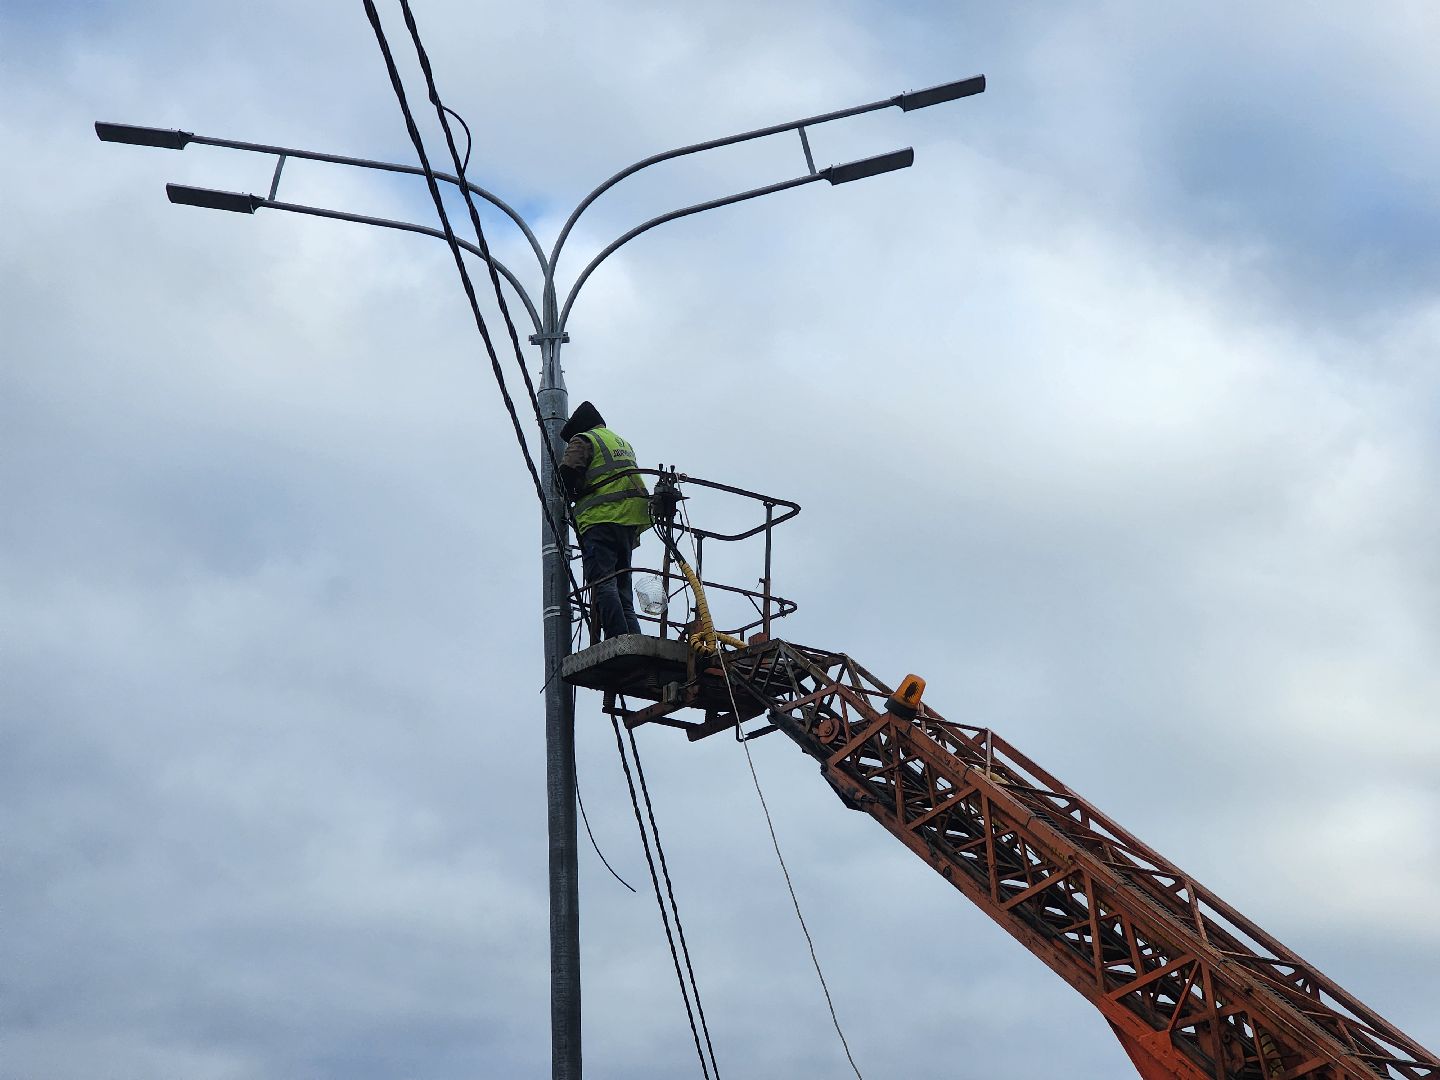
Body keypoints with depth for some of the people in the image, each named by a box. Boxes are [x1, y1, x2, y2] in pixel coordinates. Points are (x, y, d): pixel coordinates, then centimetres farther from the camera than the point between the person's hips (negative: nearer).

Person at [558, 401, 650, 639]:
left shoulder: (583, 441, 5)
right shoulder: (623, 443, 29)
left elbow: (567, 475, -7)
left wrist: (571, 494, 13)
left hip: (601, 517, -7)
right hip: (630, 521, 7)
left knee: (603, 583, -15)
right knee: (622, 589, 8)